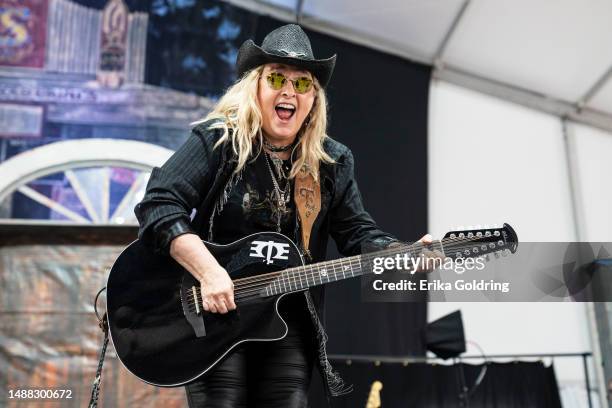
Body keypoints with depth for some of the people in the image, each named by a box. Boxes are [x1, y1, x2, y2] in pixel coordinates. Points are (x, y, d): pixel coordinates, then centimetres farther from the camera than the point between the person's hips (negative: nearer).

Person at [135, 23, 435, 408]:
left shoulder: (332, 162, 6)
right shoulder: (218, 141, -7)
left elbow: (358, 233, 5)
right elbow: (157, 205, -16)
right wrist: (209, 271, -27)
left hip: (290, 324, 4)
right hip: (213, 316, -3)